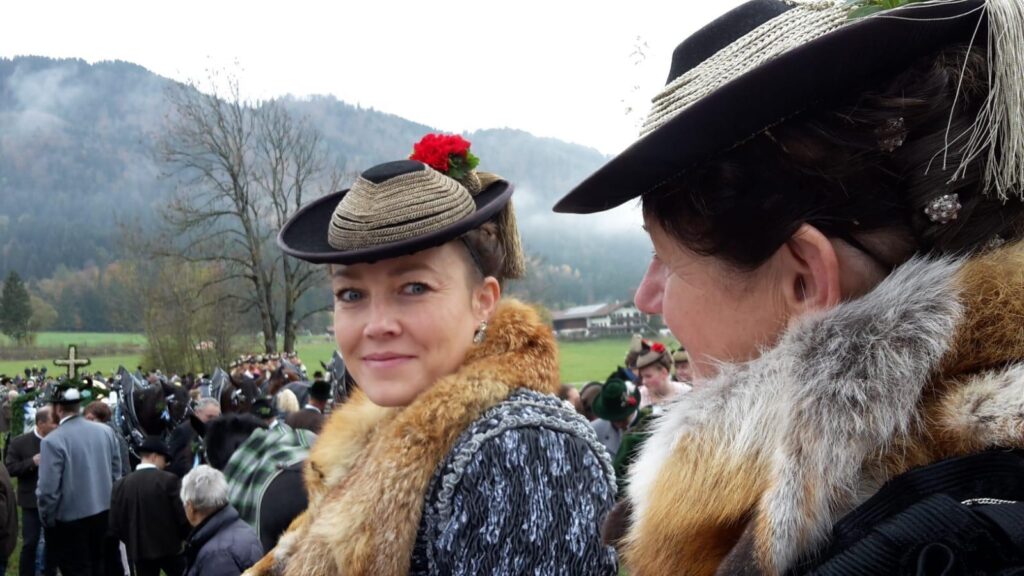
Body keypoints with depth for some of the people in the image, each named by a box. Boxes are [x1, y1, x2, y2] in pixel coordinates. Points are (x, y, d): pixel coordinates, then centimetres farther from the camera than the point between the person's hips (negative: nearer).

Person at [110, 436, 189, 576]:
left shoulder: (120, 485, -3)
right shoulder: (169, 480, -13)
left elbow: (115, 524, 0)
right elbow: (183, 515, -13)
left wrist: (132, 541, 16)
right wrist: (183, 537, 7)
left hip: (139, 550, 3)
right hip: (169, 546, -3)